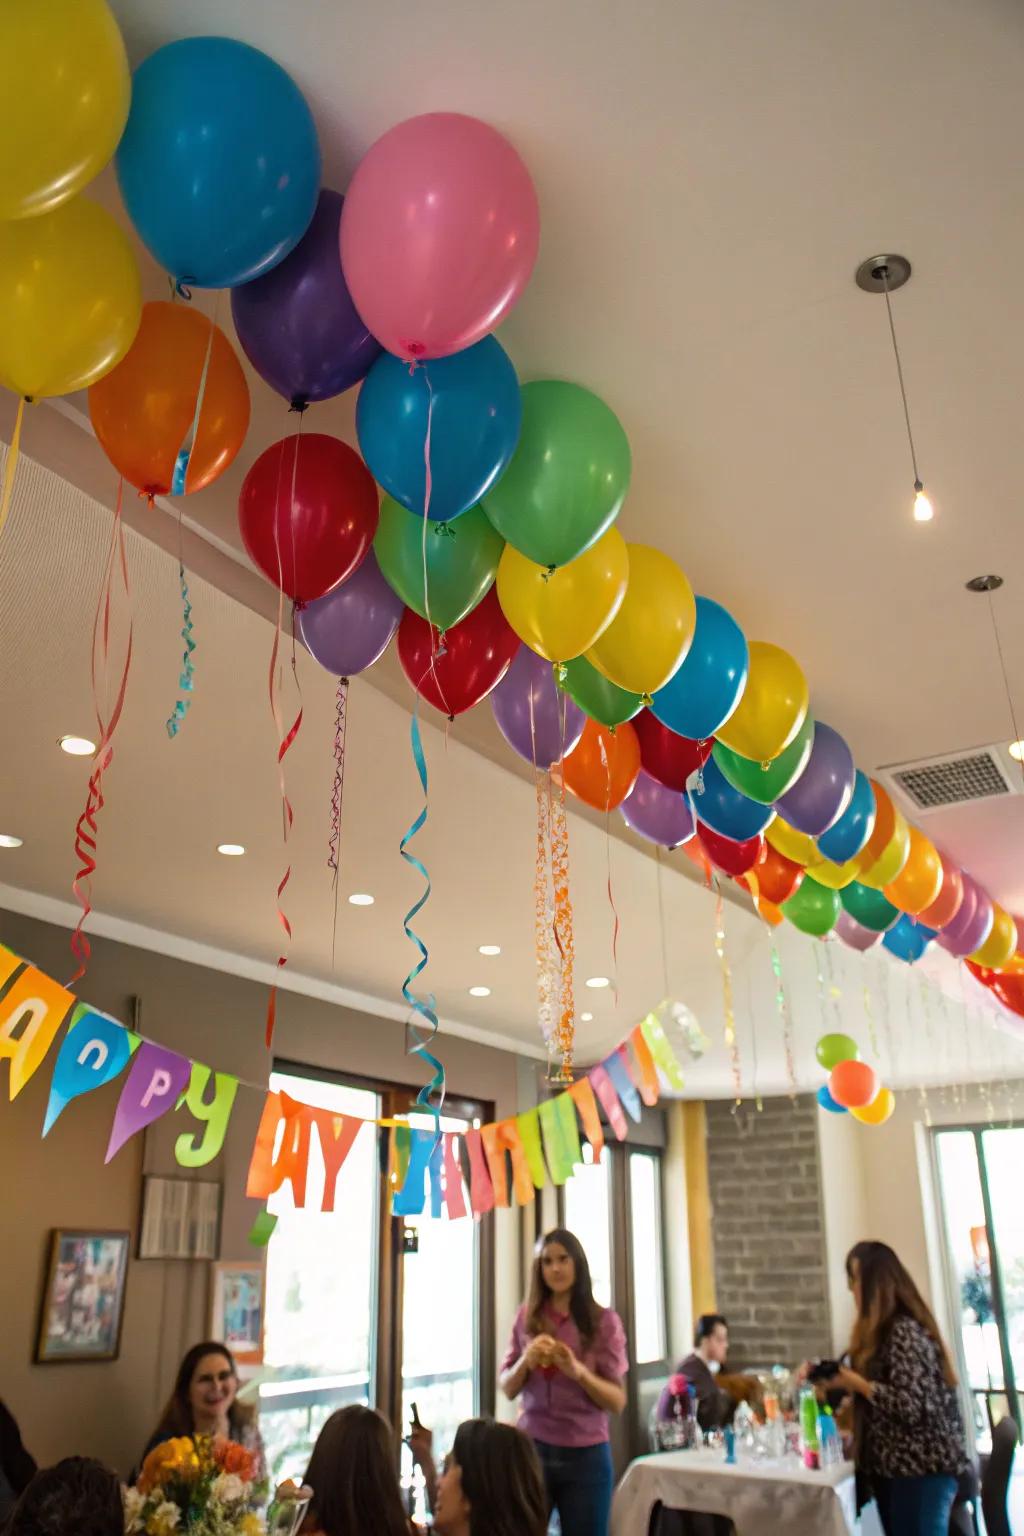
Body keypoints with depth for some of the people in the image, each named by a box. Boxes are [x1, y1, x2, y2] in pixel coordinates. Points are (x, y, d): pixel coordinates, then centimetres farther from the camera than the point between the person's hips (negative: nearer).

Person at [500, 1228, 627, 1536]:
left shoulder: (604, 1321, -4)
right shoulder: (527, 1316, 2)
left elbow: (617, 1402, -5)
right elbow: (507, 1389, 6)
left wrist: (578, 1371, -21)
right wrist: (526, 1362, -14)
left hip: (586, 1455, -1)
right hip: (532, 1449, 1)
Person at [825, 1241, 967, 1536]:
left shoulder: (906, 1330, -18)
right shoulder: (880, 1330, 11)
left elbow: (911, 1406, -24)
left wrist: (856, 1383, -16)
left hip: (921, 1467, -9)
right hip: (894, 1465, 9)